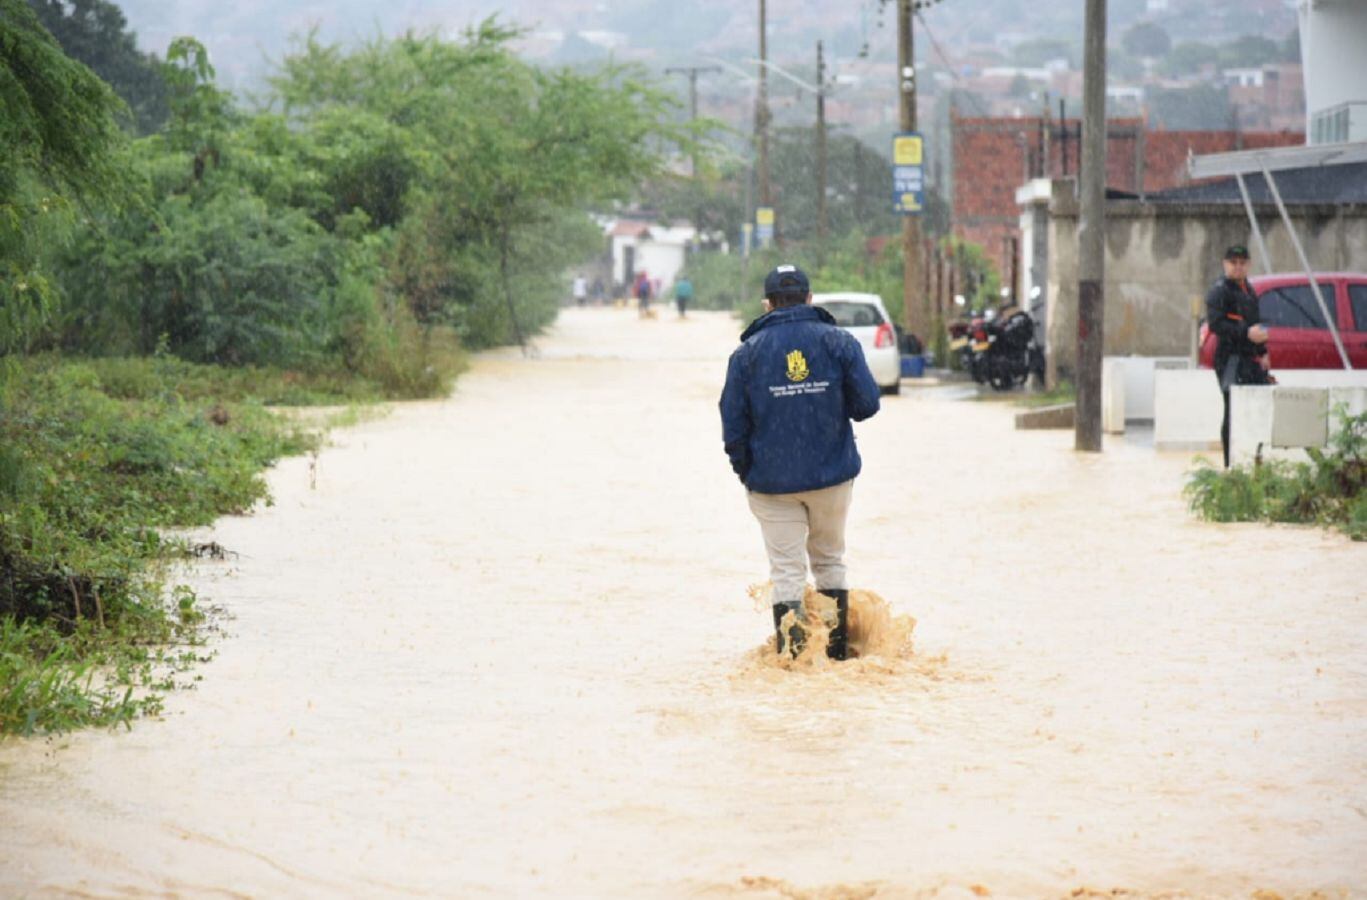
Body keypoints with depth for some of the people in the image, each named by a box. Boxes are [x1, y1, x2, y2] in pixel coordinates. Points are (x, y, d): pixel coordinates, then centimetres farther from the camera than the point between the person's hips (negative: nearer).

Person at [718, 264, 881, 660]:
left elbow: (733, 424, -4)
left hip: (772, 480, -1)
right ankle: (837, 647, 20)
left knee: (786, 569, 2)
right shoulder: (839, 342, -2)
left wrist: (745, 471, 9)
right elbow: (867, 403, -5)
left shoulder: (747, 352, -2)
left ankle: (792, 653, -9)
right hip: (833, 477, 1)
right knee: (829, 559, 17)